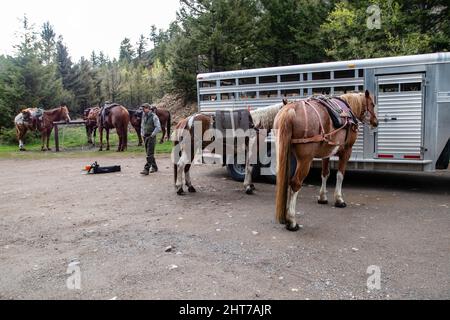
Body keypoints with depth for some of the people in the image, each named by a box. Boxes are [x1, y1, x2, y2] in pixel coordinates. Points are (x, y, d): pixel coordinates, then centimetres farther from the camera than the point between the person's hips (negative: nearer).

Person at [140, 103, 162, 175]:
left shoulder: (154, 116, -12)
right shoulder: (144, 116, 10)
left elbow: (158, 128, -17)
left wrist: (152, 135, -15)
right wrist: (142, 133, 11)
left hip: (151, 137, -8)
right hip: (145, 137, 8)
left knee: (149, 154, -9)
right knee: (149, 153, 14)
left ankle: (146, 169, -13)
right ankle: (154, 167, 26)